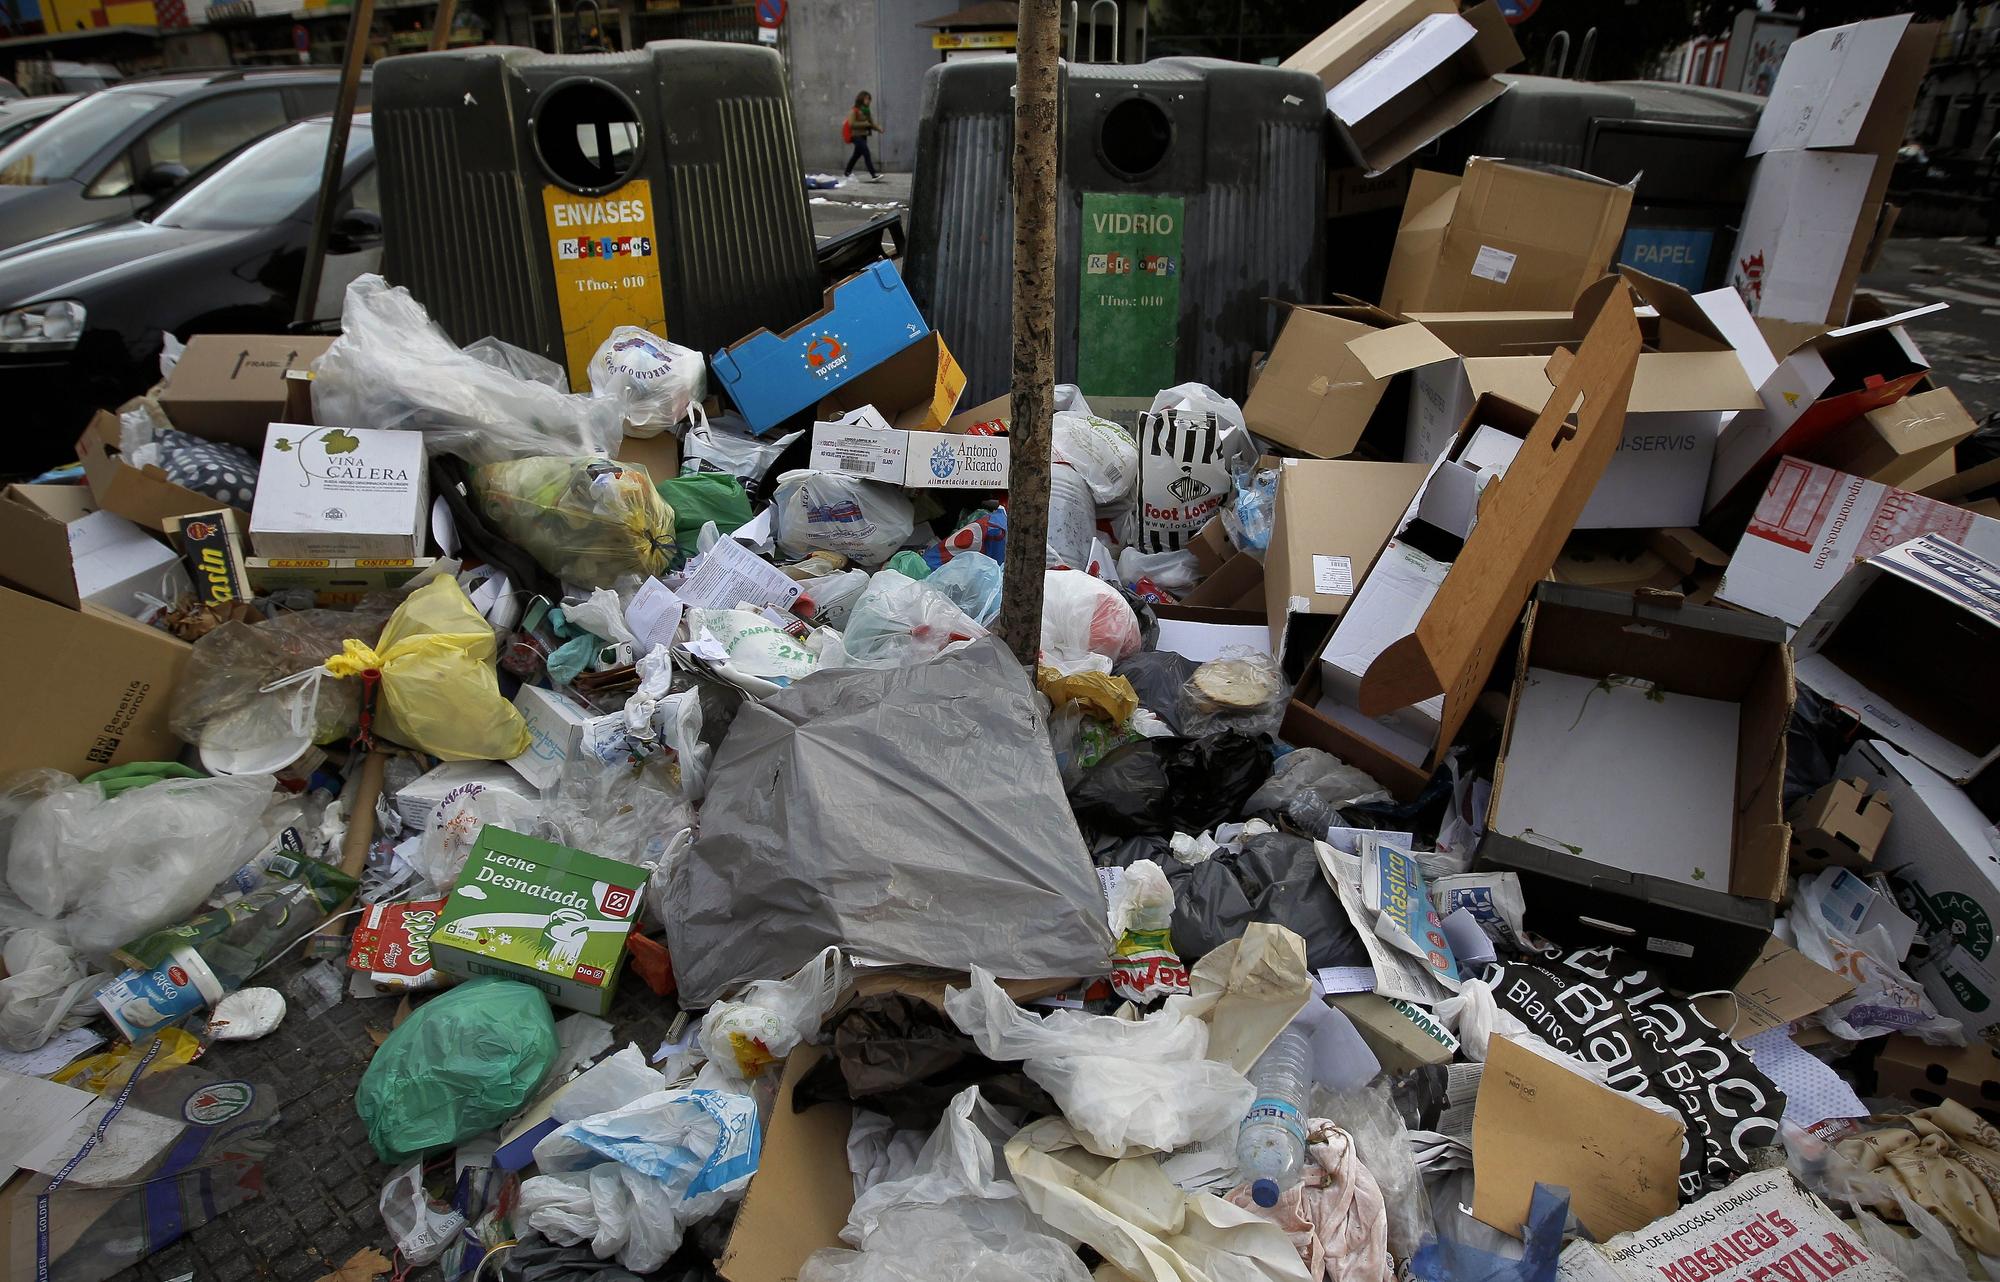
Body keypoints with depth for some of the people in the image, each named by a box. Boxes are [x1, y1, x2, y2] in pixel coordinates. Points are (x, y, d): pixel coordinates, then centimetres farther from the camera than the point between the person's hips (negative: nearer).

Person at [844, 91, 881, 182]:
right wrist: (864, 124, -20)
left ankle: (848, 172, 35)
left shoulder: (867, 110, 11)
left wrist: (878, 128, -6)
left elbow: (871, 123, 14)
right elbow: (851, 124, -17)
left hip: (863, 135, 8)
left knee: (857, 154, 18)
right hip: (856, 135, -8)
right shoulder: (854, 110, -11)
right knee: (866, 153, -18)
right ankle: (873, 175, -24)